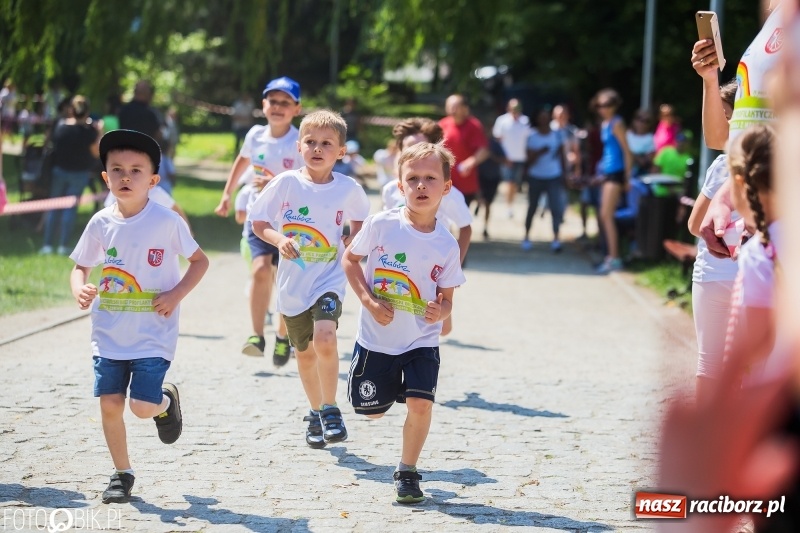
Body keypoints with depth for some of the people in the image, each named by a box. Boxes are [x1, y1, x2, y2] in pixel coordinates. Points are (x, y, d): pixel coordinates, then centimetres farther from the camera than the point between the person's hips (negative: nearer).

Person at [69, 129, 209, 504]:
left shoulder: (166, 222, -10)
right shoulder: (101, 224, 0)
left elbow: (200, 261, -1)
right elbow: (80, 266, 12)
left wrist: (176, 294, -14)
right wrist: (80, 289, -10)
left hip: (153, 333, -3)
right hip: (108, 333, 3)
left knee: (142, 406, -11)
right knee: (110, 404, 1)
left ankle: (167, 400, 26)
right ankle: (122, 474, 18)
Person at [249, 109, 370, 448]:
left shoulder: (349, 189, -5)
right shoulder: (286, 183, -7)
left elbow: (359, 221, 15)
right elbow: (259, 223, 0)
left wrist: (353, 242, -3)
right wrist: (279, 240, -18)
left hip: (329, 279, -2)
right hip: (293, 283, 2)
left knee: (325, 339, -25)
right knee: (304, 352, 14)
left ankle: (330, 409, -5)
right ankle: (316, 412, 36)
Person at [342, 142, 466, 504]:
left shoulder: (446, 246, -8)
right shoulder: (381, 225, -12)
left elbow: (447, 296, 1)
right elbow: (350, 259, 0)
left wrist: (440, 311, -23)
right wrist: (368, 301, -13)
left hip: (421, 342, 0)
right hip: (376, 338, 0)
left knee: (420, 404, -17)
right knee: (372, 410, 10)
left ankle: (407, 472, 4)